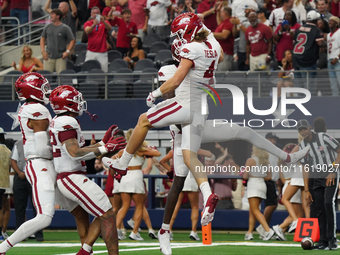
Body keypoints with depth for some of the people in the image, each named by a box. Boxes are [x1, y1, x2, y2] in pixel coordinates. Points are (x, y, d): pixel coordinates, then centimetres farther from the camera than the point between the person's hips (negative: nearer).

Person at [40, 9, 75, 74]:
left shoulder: (65, 28, -2)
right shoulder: (47, 27, 9)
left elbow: (72, 40, -1)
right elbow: (42, 39, 17)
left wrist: (67, 51, -12)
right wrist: (43, 51, 4)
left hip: (60, 57, -3)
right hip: (49, 56, 3)